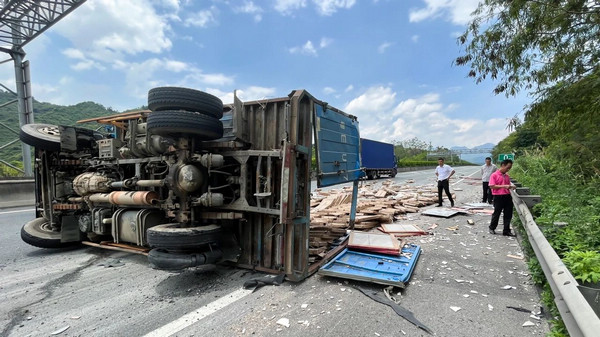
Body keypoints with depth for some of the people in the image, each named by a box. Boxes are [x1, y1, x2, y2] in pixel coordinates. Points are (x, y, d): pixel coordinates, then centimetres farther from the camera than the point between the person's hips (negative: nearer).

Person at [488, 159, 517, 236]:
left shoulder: (507, 176, 13)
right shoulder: (494, 175, -7)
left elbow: (507, 185, 23)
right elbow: (492, 186, -13)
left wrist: (511, 187, 1)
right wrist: (504, 186, -18)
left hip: (507, 196, 6)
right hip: (498, 197, -6)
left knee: (508, 215, 7)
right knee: (496, 213, 5)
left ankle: (506, 231, 17)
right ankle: (492, 228, 24)